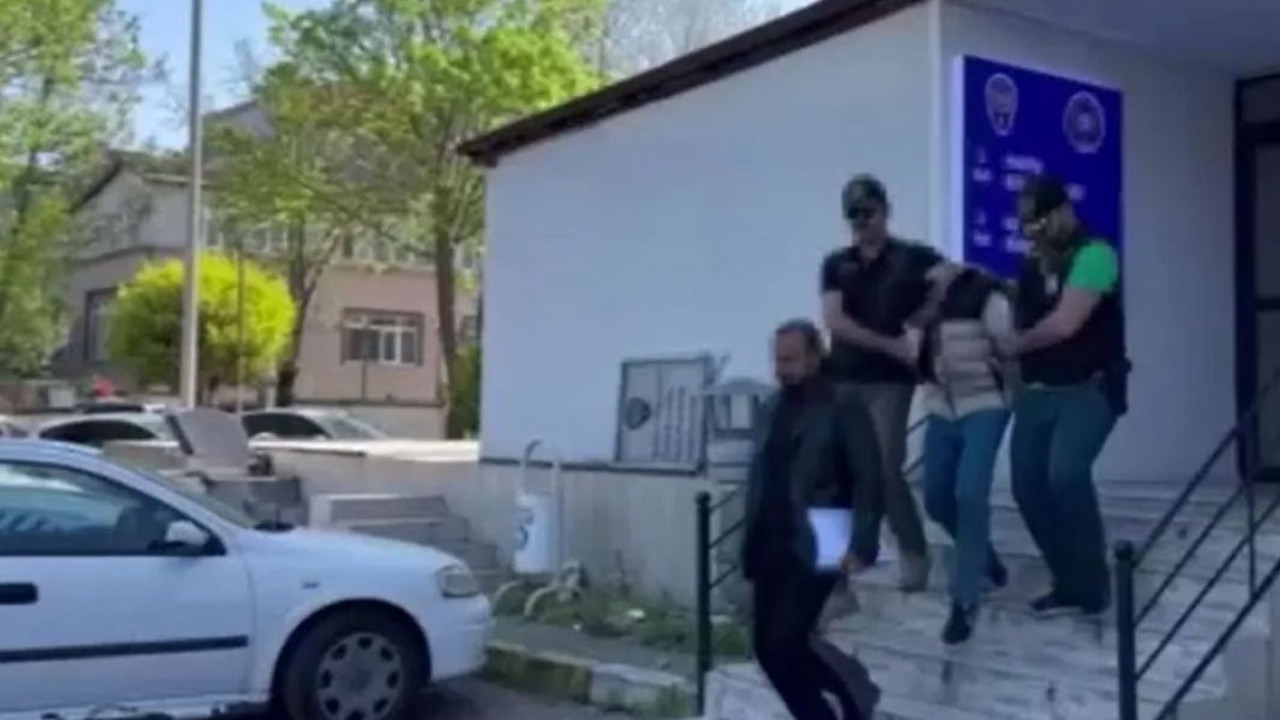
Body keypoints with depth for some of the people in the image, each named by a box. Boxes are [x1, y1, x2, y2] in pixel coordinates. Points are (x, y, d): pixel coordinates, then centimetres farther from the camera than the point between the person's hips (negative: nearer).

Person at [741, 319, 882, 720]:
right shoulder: (772, 409, 13)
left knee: (784, 644, -13)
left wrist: (858, 544, -15)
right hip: (770, 548, 7)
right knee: (767, 647, 7)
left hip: (813, 550, -7)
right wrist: (751, 540, 11)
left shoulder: (841, 407, -6)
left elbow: (869, 478, -9)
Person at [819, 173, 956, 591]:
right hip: (844, 379, 4)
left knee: (884, 468, -9)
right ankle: (861, 551, 21)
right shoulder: (836, 265, 9)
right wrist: (891, 345, -12)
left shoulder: (913, 257, 2)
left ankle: (914, 553, 5)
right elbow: (835, 321, -4)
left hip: (890, 381, -4)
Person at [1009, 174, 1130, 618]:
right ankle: (1070, 584, 15)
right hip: (1037, 392, 7)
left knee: (1066, 473, -25)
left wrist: (1014, 345, -2)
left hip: (1089, 389, -7)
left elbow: (1064, 324, -18)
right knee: (1028, 486, 0)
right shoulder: (1030, 265, 12)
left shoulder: (1093, 254, -12)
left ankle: (1093, 584, -7)